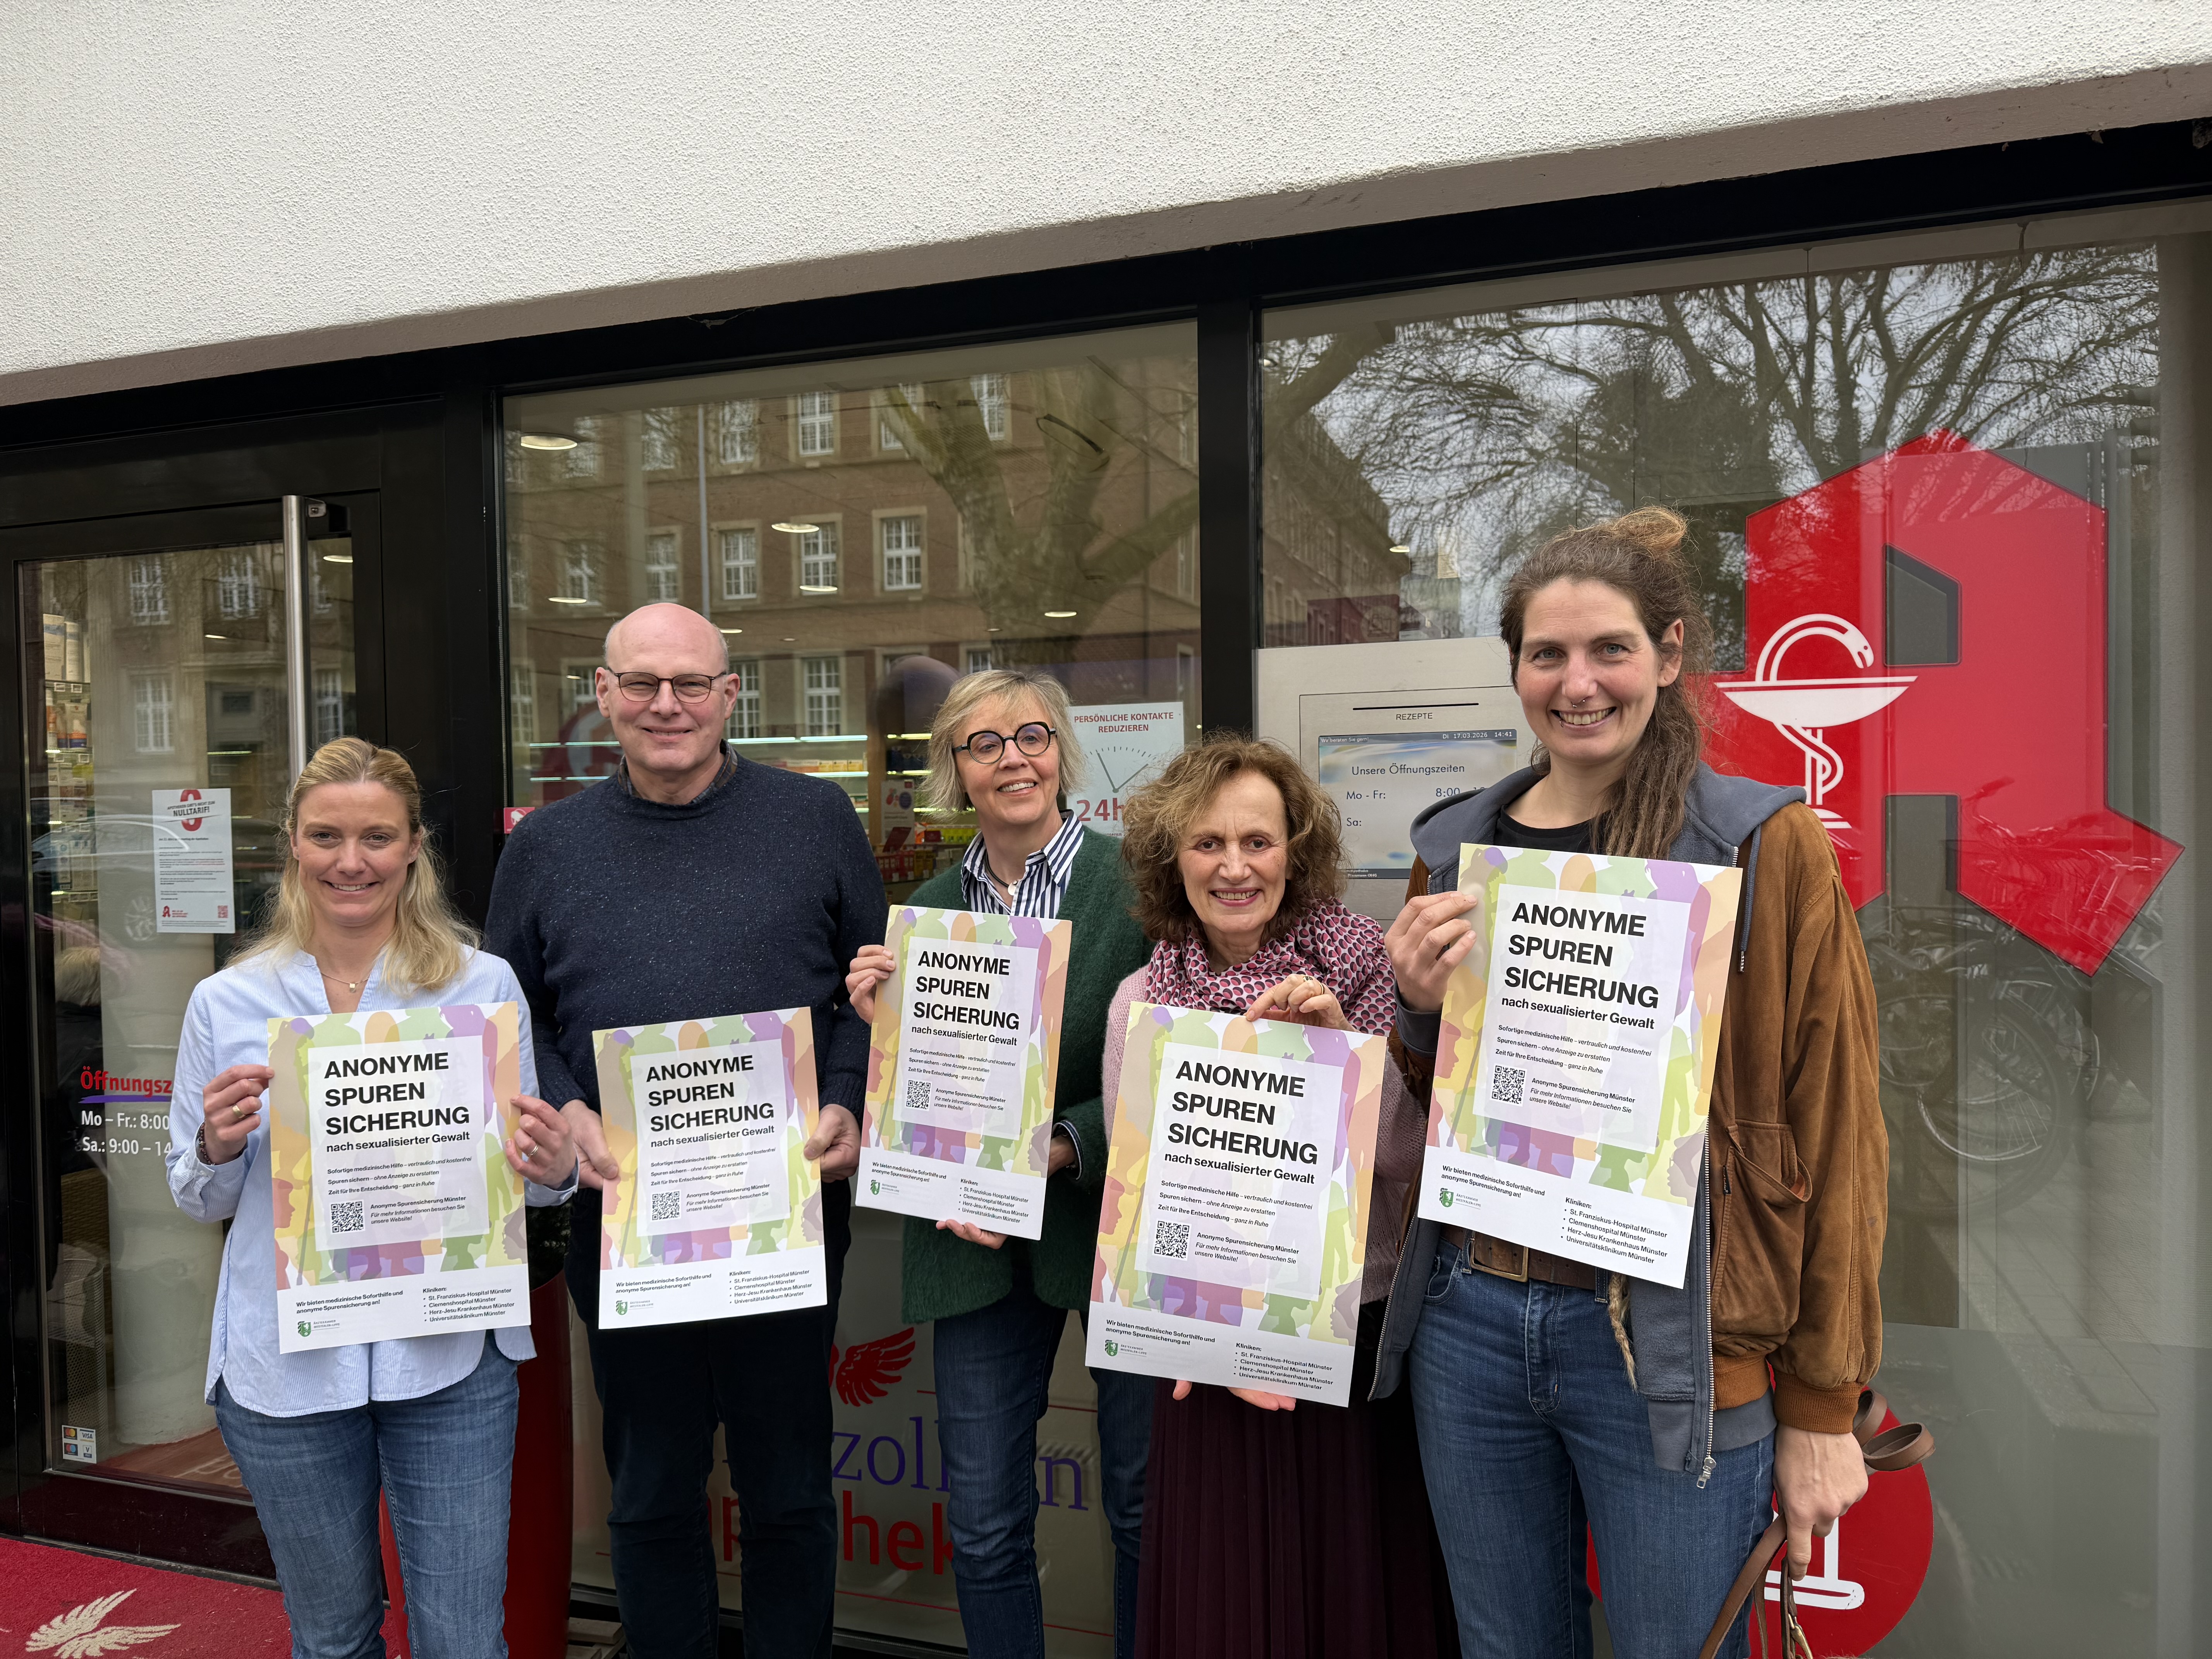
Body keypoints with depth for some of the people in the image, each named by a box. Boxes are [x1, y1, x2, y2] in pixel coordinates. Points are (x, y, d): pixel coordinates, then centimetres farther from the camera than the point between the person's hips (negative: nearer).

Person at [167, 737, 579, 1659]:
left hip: (449, 1359, -1)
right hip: (283, 1364, 2)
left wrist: (554, 1170, -18)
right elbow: (197, 1199, 9)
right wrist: (218, 1147, -13)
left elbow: (524, 1168, 4)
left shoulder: (485, 986, -3)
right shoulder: (226, 1002, 1)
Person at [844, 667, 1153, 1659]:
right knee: (983, 1527, 10)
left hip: (1113, 1221, -3)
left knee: (1147, 1504, 13)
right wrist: (882, 1026, -9)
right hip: (979, 1242, 3)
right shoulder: (928, 909, 6)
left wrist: (1057, 1148, -20)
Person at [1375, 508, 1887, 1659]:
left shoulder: (1765, 847, -7)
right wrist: (1418, 1008, -7)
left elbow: (1833, 1133, -5)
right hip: (1468, 1320, 4)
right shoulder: (1458, 848, 6)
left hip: (1668, 1341, -4)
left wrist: (1822, 1408, -4)